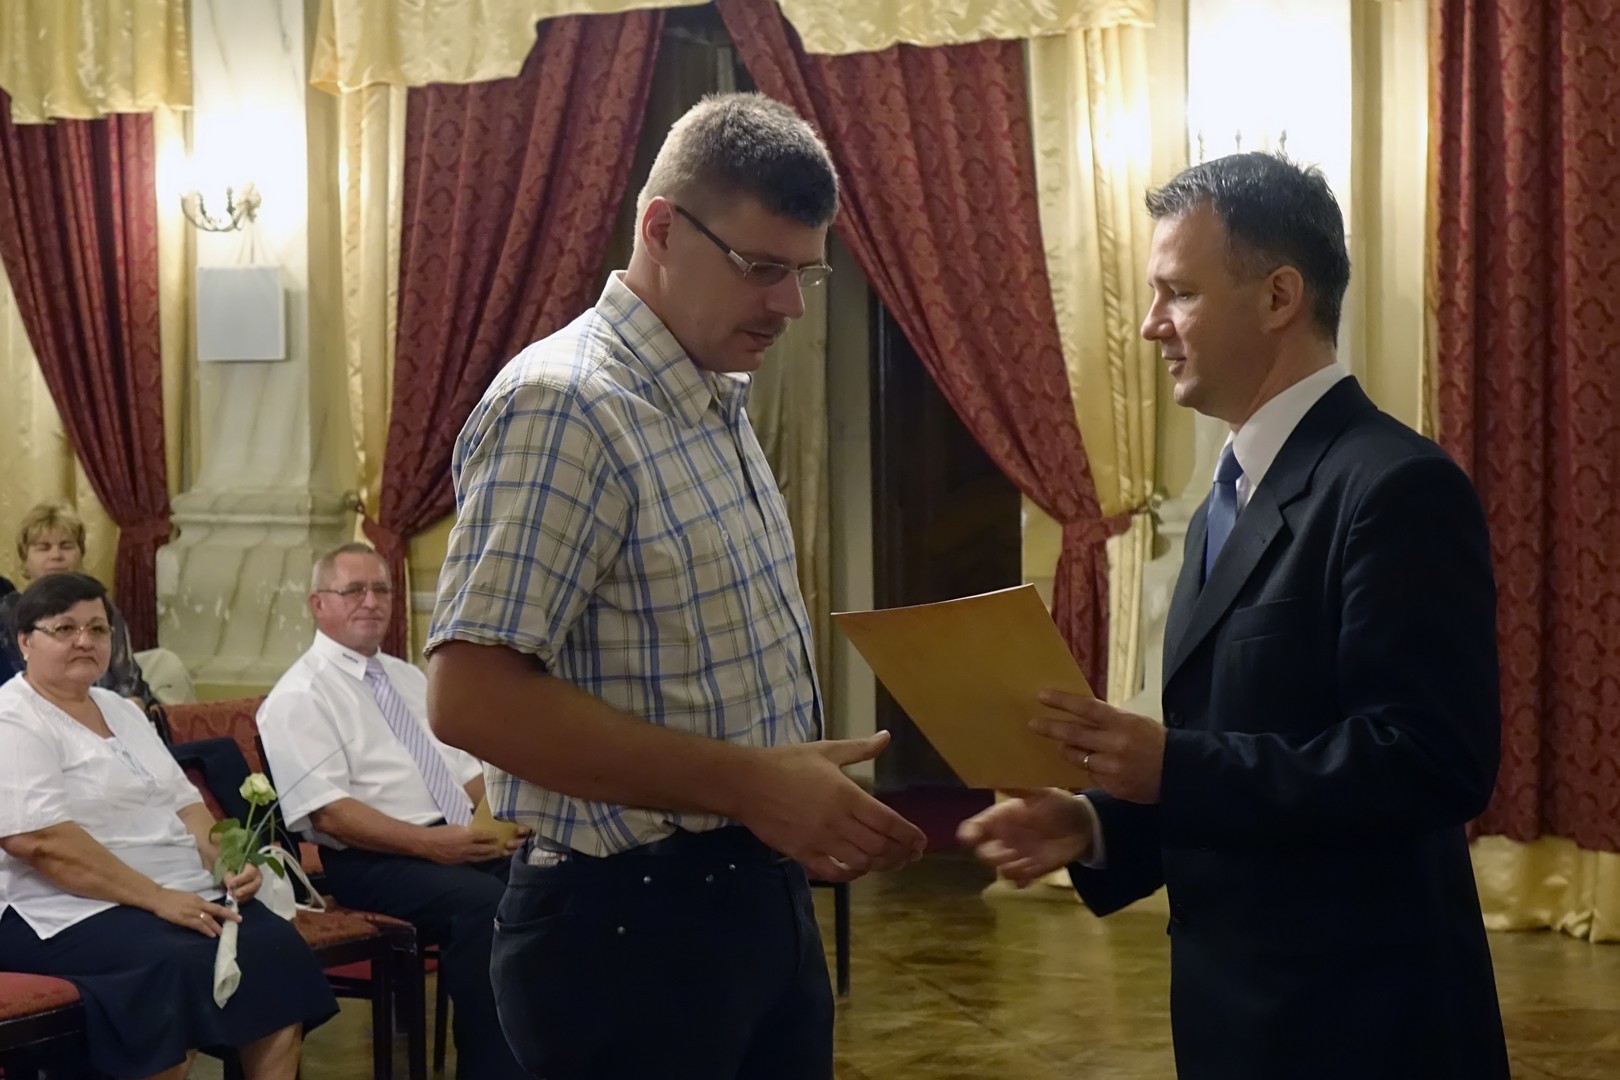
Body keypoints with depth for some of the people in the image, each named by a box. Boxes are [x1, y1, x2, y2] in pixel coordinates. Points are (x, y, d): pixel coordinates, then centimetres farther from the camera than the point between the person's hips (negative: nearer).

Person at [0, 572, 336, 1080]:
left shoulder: (120, 711, 20)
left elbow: (182, 803, 19)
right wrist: (156, 897, -21)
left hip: (181, 895, 8)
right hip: (70, 912, -8)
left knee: (277, 945, -17)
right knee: (179, 965, -33)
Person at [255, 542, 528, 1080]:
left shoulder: (409, 677, 21)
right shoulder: (299, 697, -3)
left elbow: (466, 770, 20)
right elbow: (328, 813, -13)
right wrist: (430, 843, -21)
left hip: (463, 844, 7)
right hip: (374, 862, -7)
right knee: (483, 902, -33)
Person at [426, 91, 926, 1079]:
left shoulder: (717, 406, 12)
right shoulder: (564, 406, -18)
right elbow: (473, 696, -25)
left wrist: (810, 796, 2)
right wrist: (747, 785, -25)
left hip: (759, 899, 9)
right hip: (634, 924, -9)